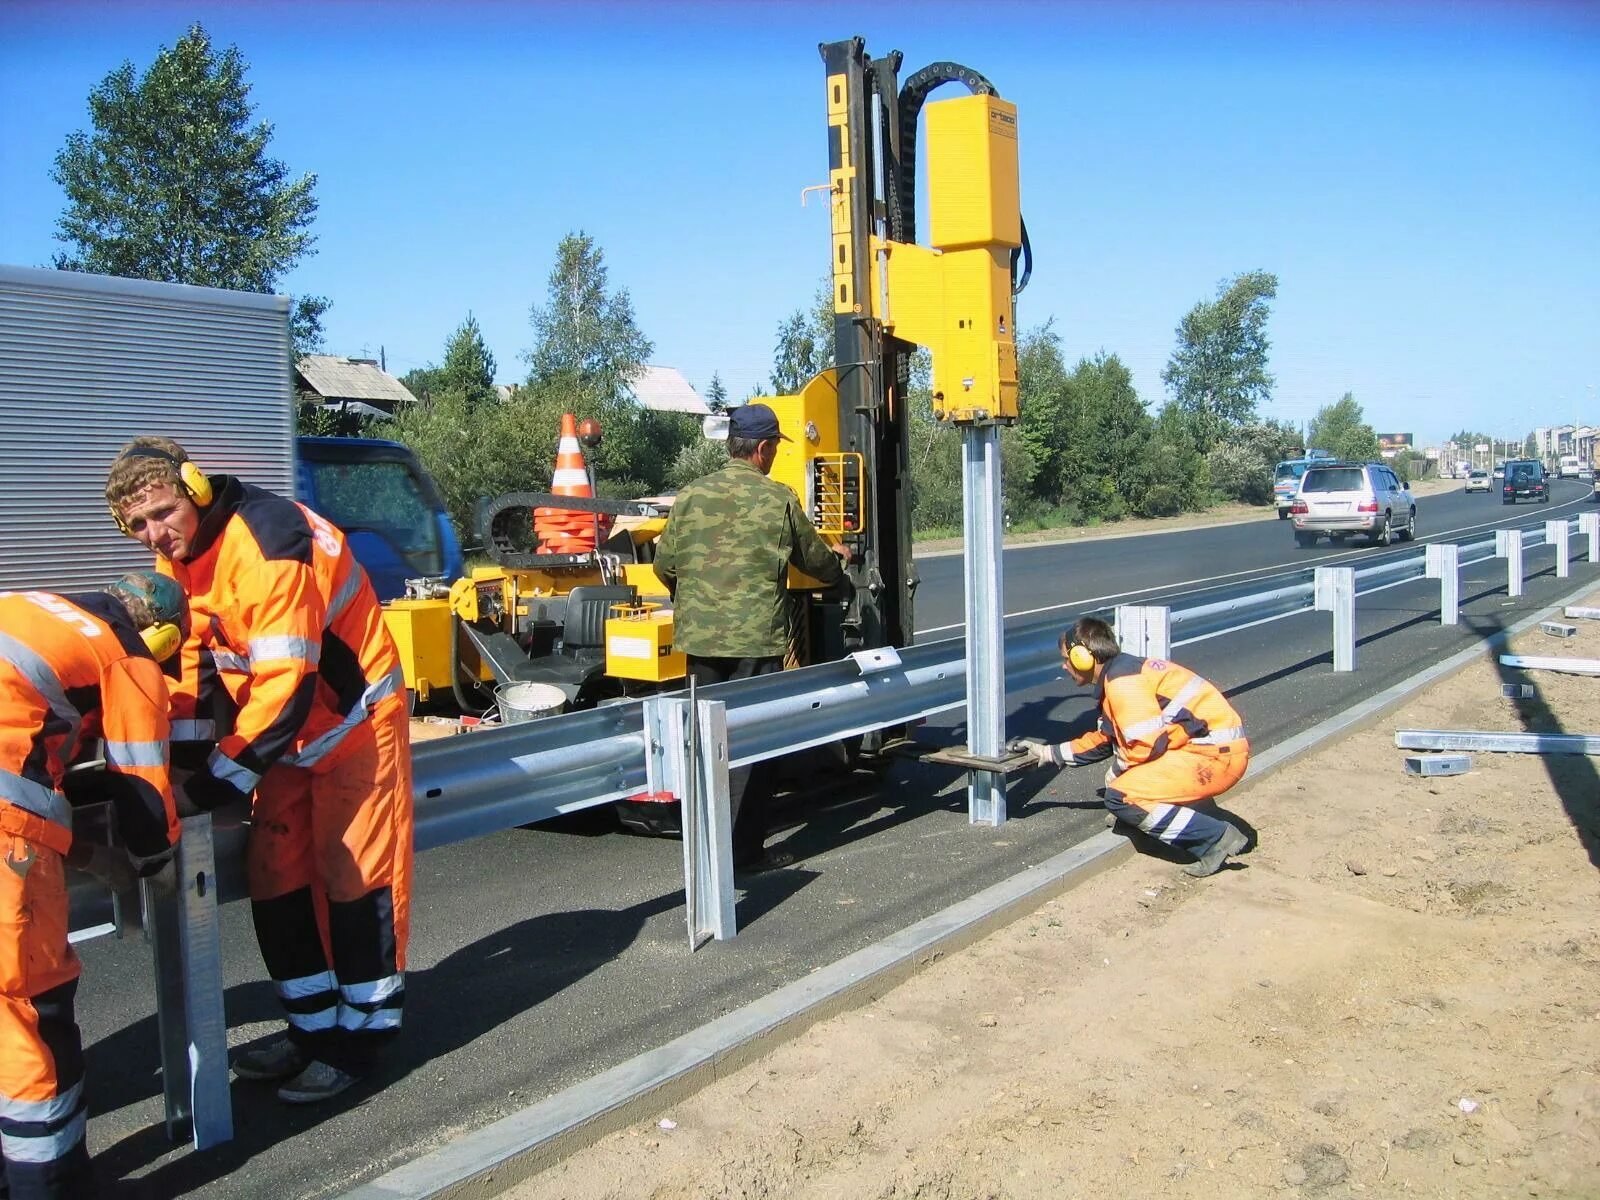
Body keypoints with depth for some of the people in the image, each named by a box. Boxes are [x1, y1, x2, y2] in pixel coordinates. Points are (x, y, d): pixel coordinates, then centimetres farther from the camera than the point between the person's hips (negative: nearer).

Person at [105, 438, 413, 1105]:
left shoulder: (269, 547, -29)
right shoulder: (176, 556, -1)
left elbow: (284, 688, -31)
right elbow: (196, 663, 4)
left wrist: (205, 787, -31)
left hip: (353, 720, -8)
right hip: (287, 726, 9)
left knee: (355, 876, -3)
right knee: (276, 875, 10)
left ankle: (361, 1037, 11)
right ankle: (313, 1027, 23)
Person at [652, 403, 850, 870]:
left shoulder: (691, 495, 3)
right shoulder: (779, 499, -4)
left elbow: (665, 564, 7)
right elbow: (815, 559, 9)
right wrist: (837, 561, 33)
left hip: (700, 638, 4)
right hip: (756, 639, -4)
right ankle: (744, 849, 6)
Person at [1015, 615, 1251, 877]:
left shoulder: (1123, 681, -15)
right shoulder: (1124, 671, 16)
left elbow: (1145, 745, -22)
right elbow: (1105, 740, 26)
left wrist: (1116, 771, -2)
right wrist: (1049, 753, 30)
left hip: (1216, 754, -10)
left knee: (1121, 797, -17)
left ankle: (1215, 839, -11)